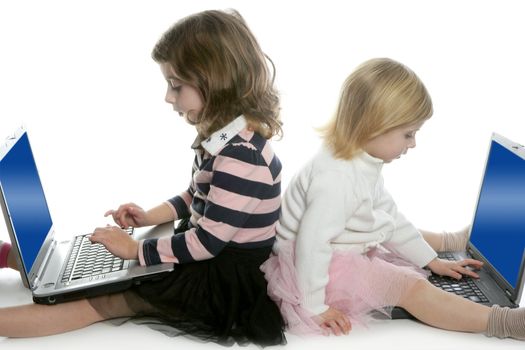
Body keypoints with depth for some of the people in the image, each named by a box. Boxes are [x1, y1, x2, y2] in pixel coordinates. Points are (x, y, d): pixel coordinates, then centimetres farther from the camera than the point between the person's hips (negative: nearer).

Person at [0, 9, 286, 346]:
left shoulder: (240, 156, -30)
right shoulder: (226, 136, 2)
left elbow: (207, 242, -26)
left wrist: (135, 249, -16)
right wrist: (151, 216, 5)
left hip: (226, 280, -8)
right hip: (208, 255, 8)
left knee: (101, 301, -9)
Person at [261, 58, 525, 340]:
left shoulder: (363, 164, 0)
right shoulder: (336, 179, -33)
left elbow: (391, 216, 9)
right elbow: (311, 244, -32)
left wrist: (432, 261, 13)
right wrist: (315, 308, -23)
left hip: (346, 253, 10)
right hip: (321, 267, -10)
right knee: (412, 287, -16)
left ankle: (452, 241, 47)